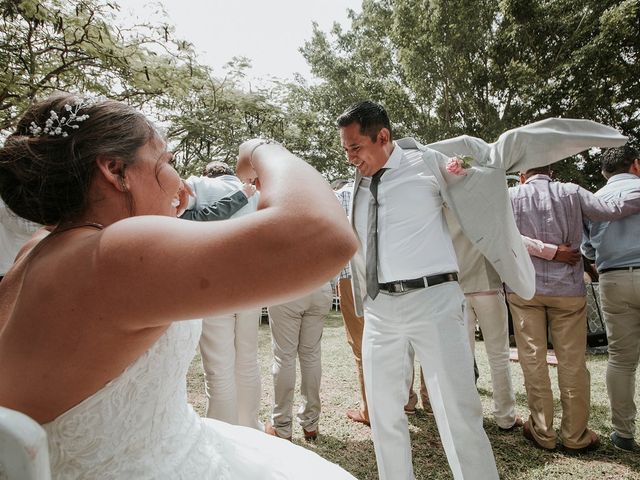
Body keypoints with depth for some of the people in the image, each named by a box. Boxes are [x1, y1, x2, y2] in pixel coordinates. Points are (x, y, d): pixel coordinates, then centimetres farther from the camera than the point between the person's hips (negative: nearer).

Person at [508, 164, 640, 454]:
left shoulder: (511, 196, 1)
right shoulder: (571, 192, 2)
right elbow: (612, 211, -2)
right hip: (568, 287, 1)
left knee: (533, 359, 7)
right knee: (572, 362, 9)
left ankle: (542, 432, 14)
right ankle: (575, 436, 17)